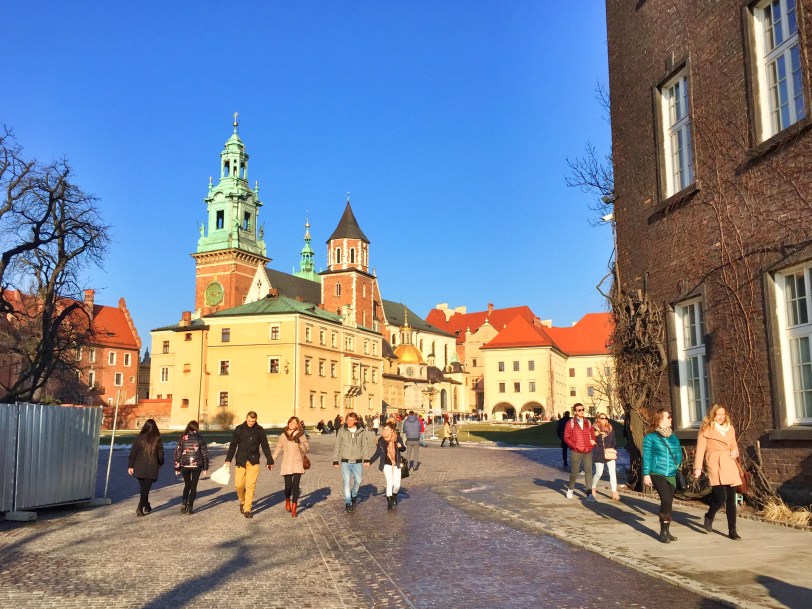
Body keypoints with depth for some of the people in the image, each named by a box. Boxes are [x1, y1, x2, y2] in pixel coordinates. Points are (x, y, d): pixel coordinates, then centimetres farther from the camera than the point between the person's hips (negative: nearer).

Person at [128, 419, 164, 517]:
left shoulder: (139, 438, -2)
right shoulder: (157, 439, -4)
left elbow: (133, 452, -1)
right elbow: (160, 454, 1)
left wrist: (130, 466, 6)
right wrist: (160, 464, 19)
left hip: (139, 467, 2)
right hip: (151, 468, -2)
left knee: (143, 488, 18)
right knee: (146, 489, 1)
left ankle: (146, 506, 29)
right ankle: (140, 508, -12)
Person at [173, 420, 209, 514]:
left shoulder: (183, 438, -1)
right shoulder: (200, 438, -2)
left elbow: (177, 453, 1)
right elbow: (204, 453, 0)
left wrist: (177, 468, 8)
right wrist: (205, 467, 7)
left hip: (185, 465, 1)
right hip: (197, 465, -1)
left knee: (187, 485, 18)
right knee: (193, 486, 8)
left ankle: (184, 503, 3)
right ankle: (190, 507, 4)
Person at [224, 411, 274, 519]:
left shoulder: (259, 430, 1)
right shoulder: (239, 429, 2)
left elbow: (265, 446, 6)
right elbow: (233, 445, 7)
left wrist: (270, 461, 6)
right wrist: (228, 459, 0)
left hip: (253, 462, -1)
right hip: (241, 461, 1)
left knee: (251, 486, -5)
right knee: (238, 485, -4)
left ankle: (247, 509, 3)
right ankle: (242, 501, 25)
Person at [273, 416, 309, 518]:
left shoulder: (301, 434, 2)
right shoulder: (283, 435, 7)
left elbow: (306, 448, -2)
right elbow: (278, 449, 13)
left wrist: (299, 442, -19)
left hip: (298, 464, -1)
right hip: (287, 464, 1)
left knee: (295, 485, -9)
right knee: (288, 486, 0)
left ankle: (293, 509, -1)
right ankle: (287, 500, 34)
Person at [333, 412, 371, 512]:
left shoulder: (361, 432, 1)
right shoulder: (342, 431, -2)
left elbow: (365, 446, 3)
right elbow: (337, 446, 2)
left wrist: (366, 459, -6)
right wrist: (335, 460, -1)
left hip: (358, 462, 2)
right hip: (345, 462, -2)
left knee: (358, 480, 7)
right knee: (347, 481, -8)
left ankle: (354, 495, 36)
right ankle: (348, 503, 0)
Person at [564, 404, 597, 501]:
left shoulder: (588, 423, 11)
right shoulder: (570, 423, -1)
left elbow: (593, 435, 16)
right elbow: (566, 437, -5)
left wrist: (592, 442, -2)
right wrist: (575, 446, -13)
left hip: (588, 452, 3)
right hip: (576, 452, -3)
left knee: (588, 471, -5)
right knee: (574, 472, 6)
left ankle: (589, 494, -4)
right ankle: (570, 489, 29)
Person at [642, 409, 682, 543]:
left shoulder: (673, 437, 13)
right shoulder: (651, 437, -2)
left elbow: (679, 454, 21)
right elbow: (646, 456, -3)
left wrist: (676, 465, 6)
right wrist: (646, 474, -7)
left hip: (671, 475, 5)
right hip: (657, 474, -5)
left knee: (668, 502, 7)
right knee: (666, 499, -17)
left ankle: (666, 531, 20)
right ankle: (664, 532, -5)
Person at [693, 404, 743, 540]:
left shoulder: (730, 428, 15)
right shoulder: (706, 429, -1)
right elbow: (700, 448, -4)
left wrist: (735, 452, 1)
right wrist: (698, 467, -11)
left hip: (729, 464, 5)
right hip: (715, 464, -5)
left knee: (731, 499, 4)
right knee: (721, 497, -15)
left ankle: (732, 531, 12)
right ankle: (709, 517, 15)